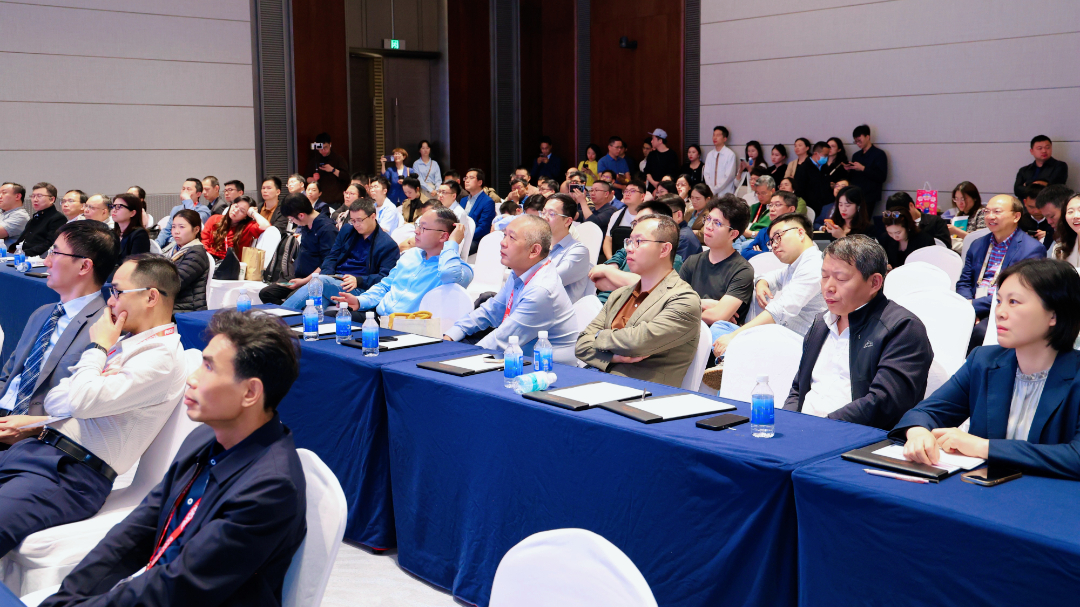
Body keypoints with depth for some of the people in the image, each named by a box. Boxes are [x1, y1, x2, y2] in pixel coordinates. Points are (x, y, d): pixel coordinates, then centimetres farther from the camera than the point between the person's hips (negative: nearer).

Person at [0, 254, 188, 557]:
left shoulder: (162, 356, -11)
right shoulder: (124, 342, 18)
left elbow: (83, 401, -20)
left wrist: (98, 346, -4)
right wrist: (32, 424, 4)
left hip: (71, 474, -10)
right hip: (39, 448, 10)